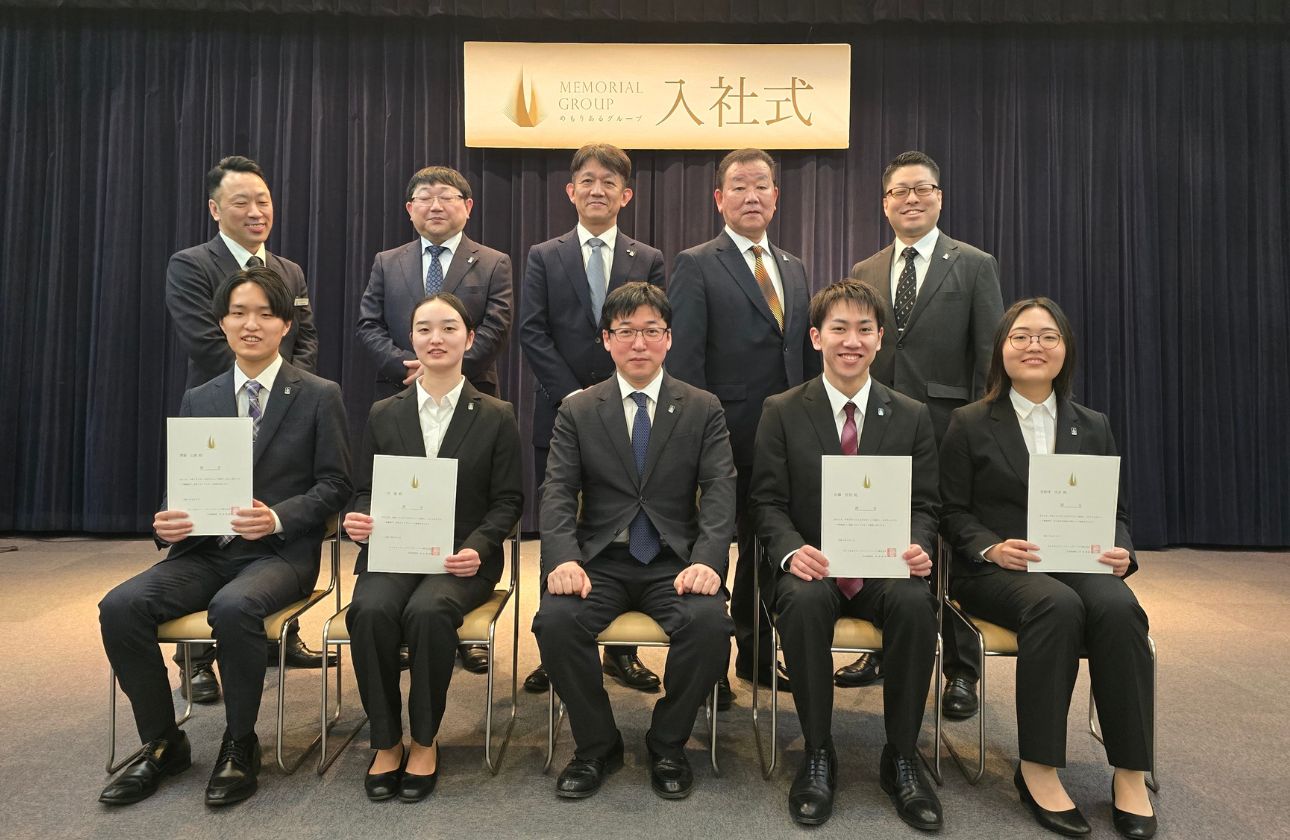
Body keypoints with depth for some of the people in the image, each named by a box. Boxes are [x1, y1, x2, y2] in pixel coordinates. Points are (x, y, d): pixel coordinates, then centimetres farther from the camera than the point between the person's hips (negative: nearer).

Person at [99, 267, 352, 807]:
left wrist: (278, 516, -21)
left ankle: (239, 746, -8)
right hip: (206, 549, 5)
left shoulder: (319, 396, -1)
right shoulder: (198, 400, 13)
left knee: (233, 608, -34)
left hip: (281, 551, -4)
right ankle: (162, 743, 3)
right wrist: (167, 521, -9)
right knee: (120, 606, -19)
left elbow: (334, 485, -4)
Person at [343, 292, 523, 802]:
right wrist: (359, 520, -10)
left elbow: (507, 501, 3)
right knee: (370, 612, -29)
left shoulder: (496, 417, 5)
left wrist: (476, 548, -15)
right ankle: (386, 742, -8)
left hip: (462, 558, -2)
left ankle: (424, 742, -8)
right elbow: (365, 490, 14)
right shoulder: (383, 415, 12)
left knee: (428, 612, -32)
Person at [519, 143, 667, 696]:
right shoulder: (544, 257, 8)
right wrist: (574, 395, -11)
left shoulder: (649, 261, 9)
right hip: (560, 414, 0)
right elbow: (532, 333, -1)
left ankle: (621, 650, 18)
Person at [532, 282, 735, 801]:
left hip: (674, 562, 0)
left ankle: (668, 746, -1)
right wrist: (564, 558, -20)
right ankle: (597, 747, 0)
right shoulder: (577, 411, 8)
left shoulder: (704, 409, 6)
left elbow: (719, 492, -3)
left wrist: (707, 561, -21)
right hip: (600, 561, 1)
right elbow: (558, 492, -1)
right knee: (556, 620, -27)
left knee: (709, 622, -29)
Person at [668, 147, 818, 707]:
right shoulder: (696, 265, -5)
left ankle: (755, 654, 35)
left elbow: (806, 354, 15)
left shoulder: (794, 269, 14)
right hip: (723, 435, -6)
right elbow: (683, 360, -12)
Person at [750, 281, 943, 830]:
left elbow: (925, 505, 7)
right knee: (803, 603, -35)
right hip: (812, 565, -1)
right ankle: (817, 756, -13)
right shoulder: (782, 412, 4)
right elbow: (768, 501, 0)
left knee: (917, 604, -31)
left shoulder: (912, 417, 9)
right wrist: (792, 552, -20)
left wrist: (918, 548, -15)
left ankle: (901, 759, -9)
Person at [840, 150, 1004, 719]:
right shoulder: (864, 273, 13)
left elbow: (989, 357, -1)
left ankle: (961, 671, 19)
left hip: (948, 428, -3)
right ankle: (883, 651, 27)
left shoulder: (974, 266, 3)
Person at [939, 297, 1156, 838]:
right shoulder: (969, 425, 5)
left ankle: (1130, 774, -20)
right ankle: (1037, 770, -24)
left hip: (1079, 566, 3)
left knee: (1118, 607, -30)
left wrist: (1120, 551, -8)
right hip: (996, 572, -3)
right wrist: (991, 549, -17)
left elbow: (1115, 510, 14)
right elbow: (953, 514, 2)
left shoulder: (1093, 427, 16)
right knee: (1057, 606, -34)